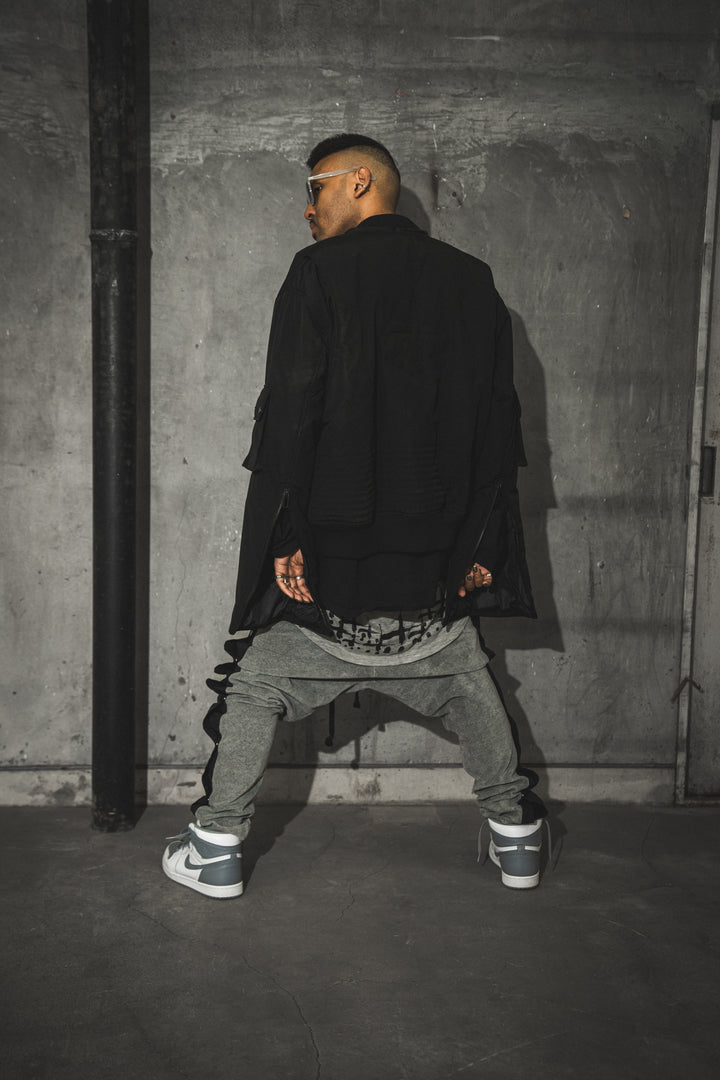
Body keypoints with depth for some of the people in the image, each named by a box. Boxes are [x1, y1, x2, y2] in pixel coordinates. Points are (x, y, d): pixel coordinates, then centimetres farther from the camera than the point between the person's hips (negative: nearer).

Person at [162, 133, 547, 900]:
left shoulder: (320, 272, -7)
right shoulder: (472, 281, 7)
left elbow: (289, 412, -15)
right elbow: (499, 420, 5)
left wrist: (285, 537, -12)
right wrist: (481, 543, 8)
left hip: (334, 548, -4)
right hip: (436, 549, 4)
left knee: (258, 685, 13)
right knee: (468, 687, 21)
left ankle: (216, 851, 19)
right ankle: (516, 839, 29)